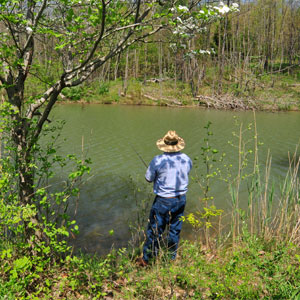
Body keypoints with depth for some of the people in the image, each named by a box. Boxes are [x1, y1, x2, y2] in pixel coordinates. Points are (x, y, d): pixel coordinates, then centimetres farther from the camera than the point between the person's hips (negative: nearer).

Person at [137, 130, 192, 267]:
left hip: (163, 201, -4)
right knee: (175, 229, 18)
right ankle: (172, 258, 32)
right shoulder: (186, 159, -5)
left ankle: (146, 259, 24)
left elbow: (148, 178, -7)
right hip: (181, 199, 4)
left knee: (155, 230, 9)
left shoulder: (158, 160, -18)